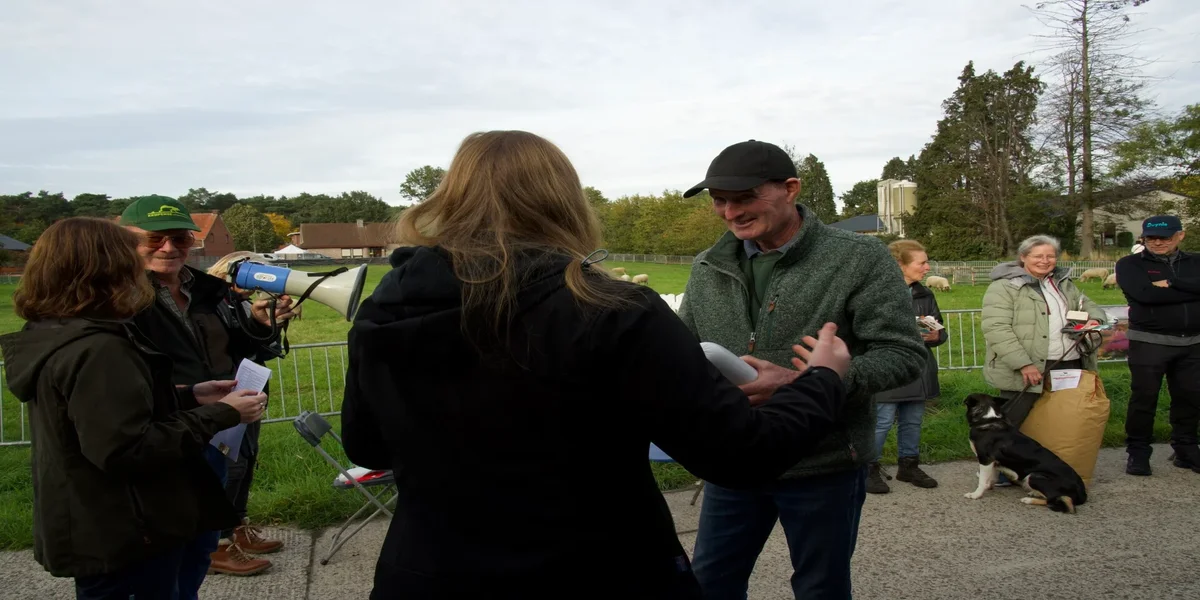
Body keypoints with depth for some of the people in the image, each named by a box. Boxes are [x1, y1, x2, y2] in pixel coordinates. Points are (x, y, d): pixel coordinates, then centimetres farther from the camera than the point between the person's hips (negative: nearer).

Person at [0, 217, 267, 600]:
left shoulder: (55, 336, 7)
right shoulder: (97, 350, -25)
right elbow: (128, 449, -29)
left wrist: (189, 397, 8)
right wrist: (220, 415, -21)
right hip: (122, 540, -10)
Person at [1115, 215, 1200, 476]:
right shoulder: (1130, 264, -1)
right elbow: (1144, 294, -18)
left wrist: (1170, 283, -18)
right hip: (1149, 343, -4)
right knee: (1144, 398, -2)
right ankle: (1137, 453, 7)